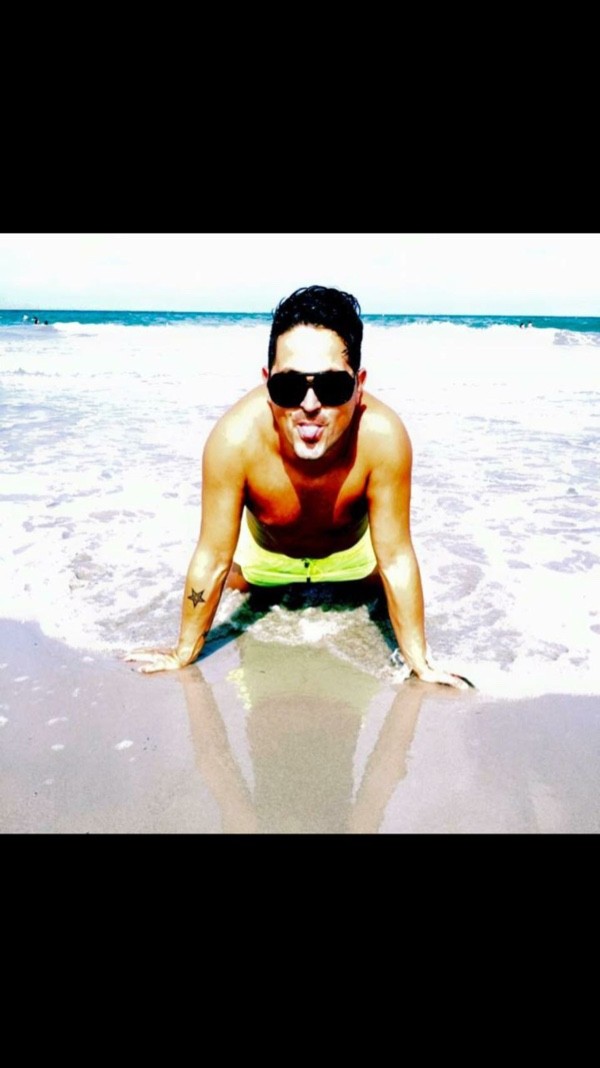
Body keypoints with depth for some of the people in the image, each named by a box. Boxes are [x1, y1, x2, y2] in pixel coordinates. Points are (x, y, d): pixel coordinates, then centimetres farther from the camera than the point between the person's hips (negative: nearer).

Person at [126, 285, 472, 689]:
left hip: (353, 551, 0)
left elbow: (396, 561, -29)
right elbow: (212, 561, -28)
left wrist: (420, 664, -21)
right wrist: (183, 656, -17)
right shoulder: (235, 437, -41)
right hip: (264, 553, 0)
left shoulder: (382, 436, -41)